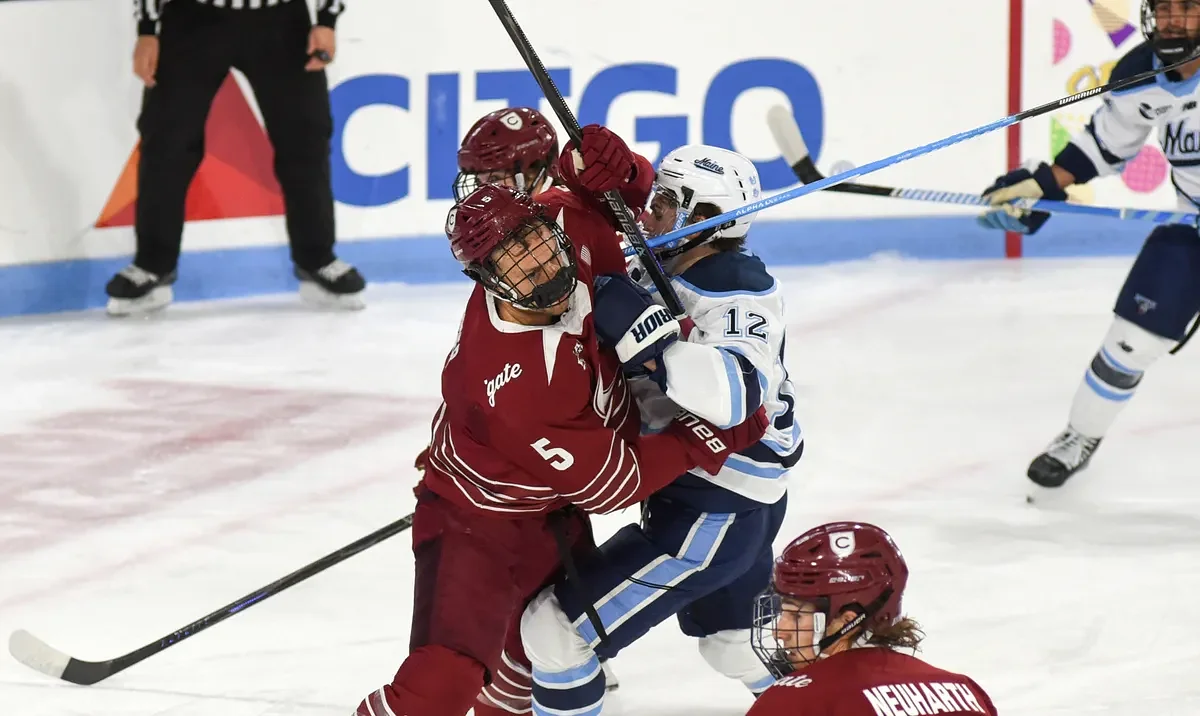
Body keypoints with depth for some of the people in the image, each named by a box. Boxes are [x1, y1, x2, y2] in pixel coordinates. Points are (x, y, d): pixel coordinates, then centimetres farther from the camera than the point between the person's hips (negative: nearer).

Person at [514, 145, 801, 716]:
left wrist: (637, 324, -43)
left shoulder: (741, 294, -22)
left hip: (714, 515, -11)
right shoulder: (669, 274, 5)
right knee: (739, 644, 31)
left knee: (557, 630, -11)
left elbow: (733, 395, -41)